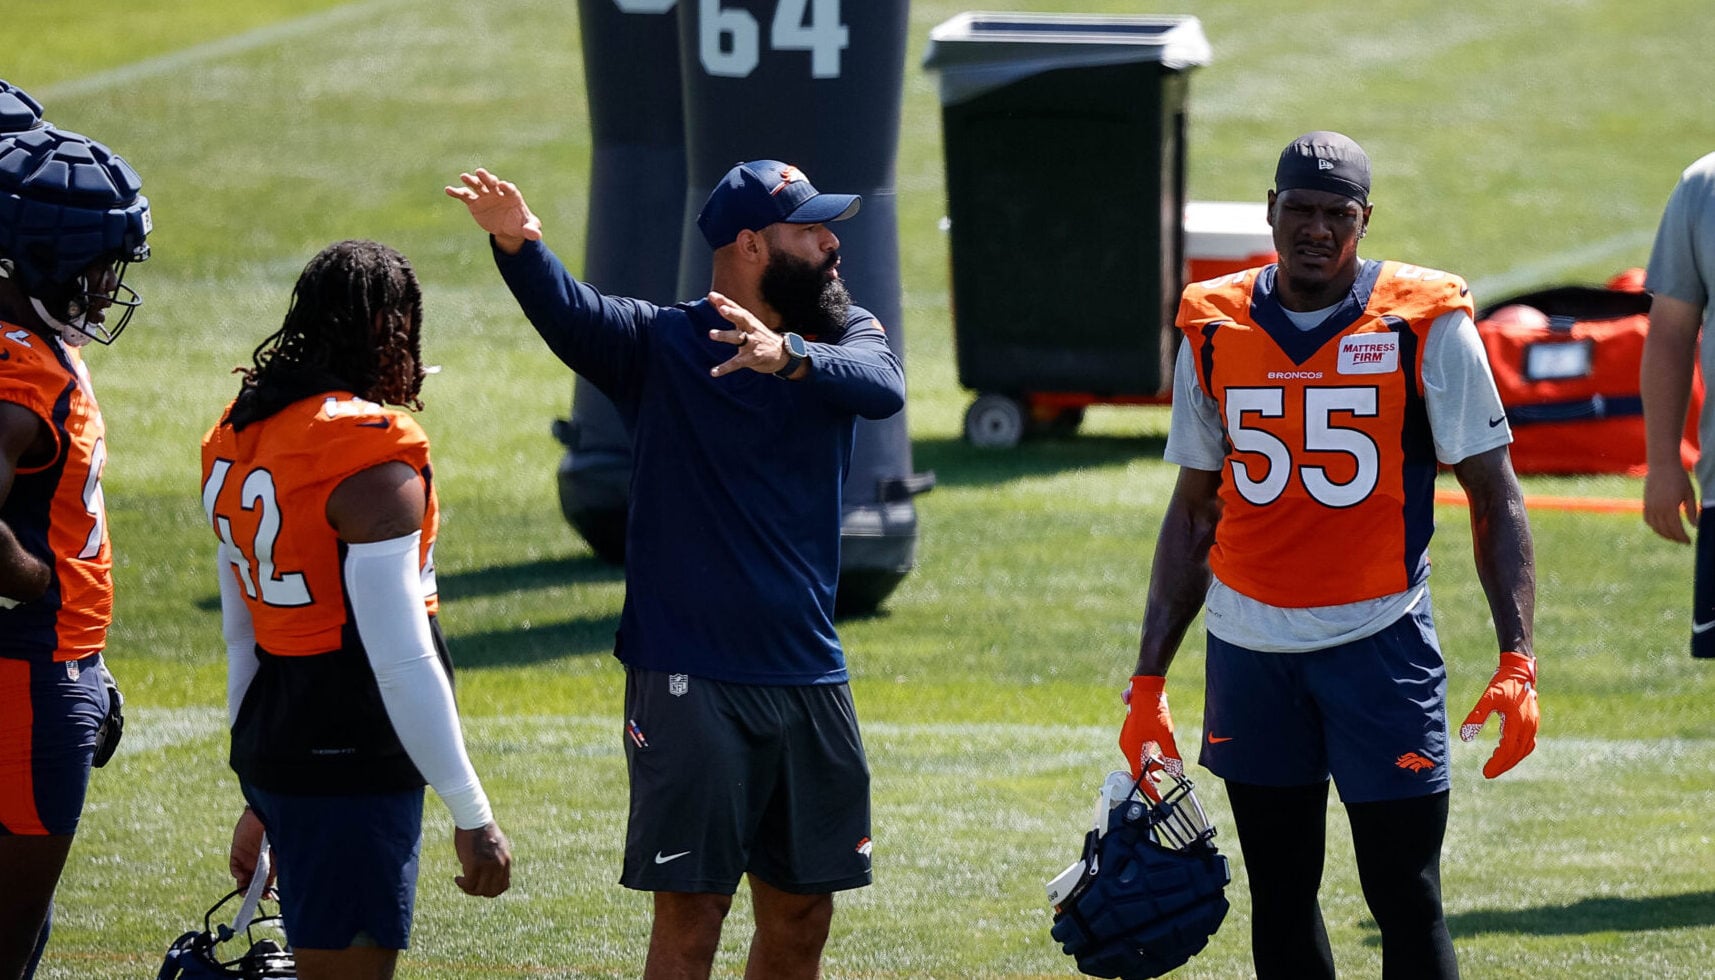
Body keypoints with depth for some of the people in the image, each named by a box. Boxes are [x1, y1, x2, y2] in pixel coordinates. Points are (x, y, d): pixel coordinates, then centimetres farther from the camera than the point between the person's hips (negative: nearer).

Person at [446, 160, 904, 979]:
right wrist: (517, 246, -47)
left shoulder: (841, 337, 6)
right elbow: (568, 312, -24)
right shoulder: (658, 345, -4)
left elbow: (884, 387, -17)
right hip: (688, 686, -5)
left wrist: (790, 356, -39)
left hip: (809, 681, 5)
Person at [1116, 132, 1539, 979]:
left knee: (1407, 901, -5)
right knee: (1279, 903, 10)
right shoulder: (1213, 329, 6)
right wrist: (1148, 679, 11)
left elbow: (1495, 500, -3)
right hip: (1248, 647, 4)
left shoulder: (1426, 326, -5)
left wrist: (1516, 662, -14)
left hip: (1380, 645, -4)